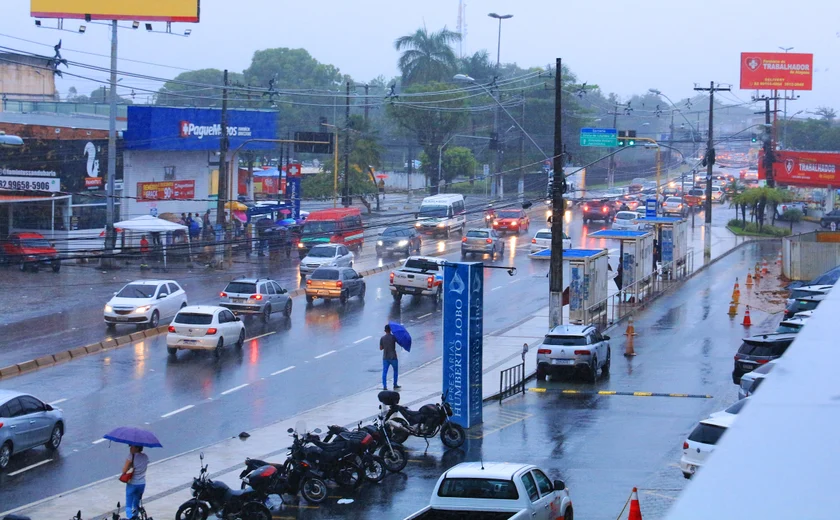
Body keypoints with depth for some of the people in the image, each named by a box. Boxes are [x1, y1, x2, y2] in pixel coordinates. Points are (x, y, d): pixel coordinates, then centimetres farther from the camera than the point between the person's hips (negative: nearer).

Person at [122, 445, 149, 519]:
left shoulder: (132, 457, -14)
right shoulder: (146, 457, 4)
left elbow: (124, 470, -16)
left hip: (132, 484, -5)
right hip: (142, 484, 5)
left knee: (128, 505, 0)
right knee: (136, 504, 22)